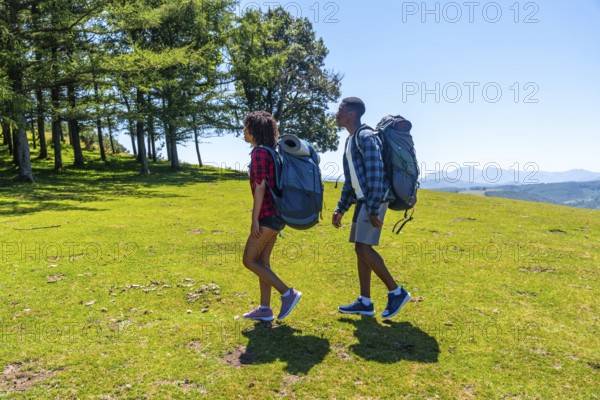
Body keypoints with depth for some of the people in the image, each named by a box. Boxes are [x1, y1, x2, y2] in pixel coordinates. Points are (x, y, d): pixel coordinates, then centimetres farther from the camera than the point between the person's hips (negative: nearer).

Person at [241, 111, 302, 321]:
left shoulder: (259, 152, -13)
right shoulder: (271, 152, 15)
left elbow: (260, 187, -19)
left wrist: (255, 219, -17)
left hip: (267, 216, -9)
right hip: (275, 214, 9)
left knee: (249, 260, 0)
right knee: (262, 261, 13)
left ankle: (288, 293, 0)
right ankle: (265, 309, 18)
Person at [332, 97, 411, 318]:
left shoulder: (366, 137, -12)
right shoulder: (351, 140, 17)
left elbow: (376, 174, -19)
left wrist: (374, 210, -21)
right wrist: (340, 209, 18)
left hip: (374, 200, -9)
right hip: (363, 200, 9)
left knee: (364, 248, -12)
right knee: (360, 249, 8)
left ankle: (396, 292, 3)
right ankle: (365, 302, 14)